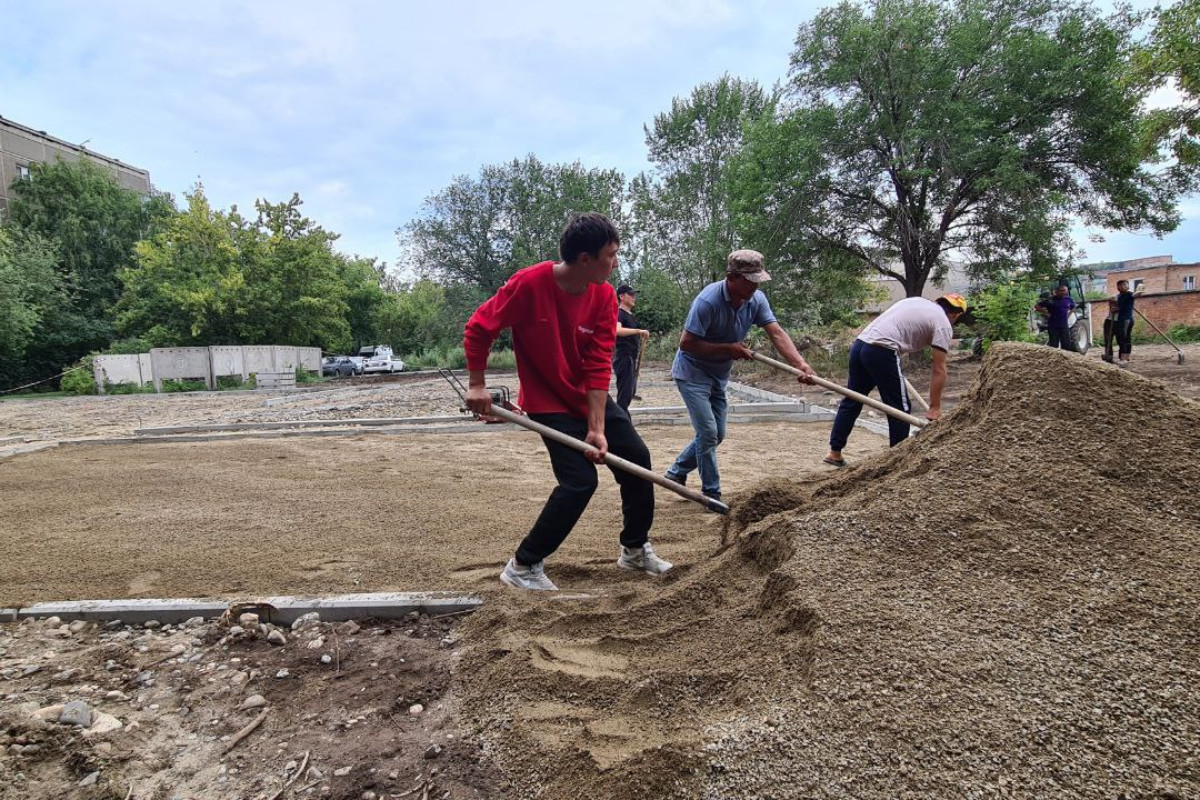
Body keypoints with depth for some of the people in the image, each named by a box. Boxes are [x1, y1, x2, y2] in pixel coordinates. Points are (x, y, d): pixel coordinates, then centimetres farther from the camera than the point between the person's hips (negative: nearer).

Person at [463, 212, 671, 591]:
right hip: (548, 401, -6)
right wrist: (477, 385, -12)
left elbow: (599, 365, -13)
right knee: (580, 480, -15)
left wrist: (597, 428, -17)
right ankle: (523, 566, 3)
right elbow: (478, 328, -14)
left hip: (590, 397, 6)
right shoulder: (529, 284, -24)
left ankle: (636, 548, 27)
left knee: (637, 458, 6)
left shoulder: (604, 295, -10)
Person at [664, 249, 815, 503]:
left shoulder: (756, 299, -9)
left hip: (718, 375, 8)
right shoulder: (708, 301, -28)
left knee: (716, 435, 12)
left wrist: (801, 364, -33)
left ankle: (676, 473, 28)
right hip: (692, 372, -7)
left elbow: (777, 333, -19)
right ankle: (711, 493, 4)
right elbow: (687, 343, -26)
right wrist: (728, 348, -24)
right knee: (708, 433, -10)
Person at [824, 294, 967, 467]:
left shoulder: (917, 301, 25)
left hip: (859, 343, 8)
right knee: (899, 408, 5)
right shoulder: (943, 324, 4)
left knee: (851, 401, 15)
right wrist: (934, 407, 3)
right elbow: (939, 370, 0)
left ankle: (834, 452, 19)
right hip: (882, 351, -8)